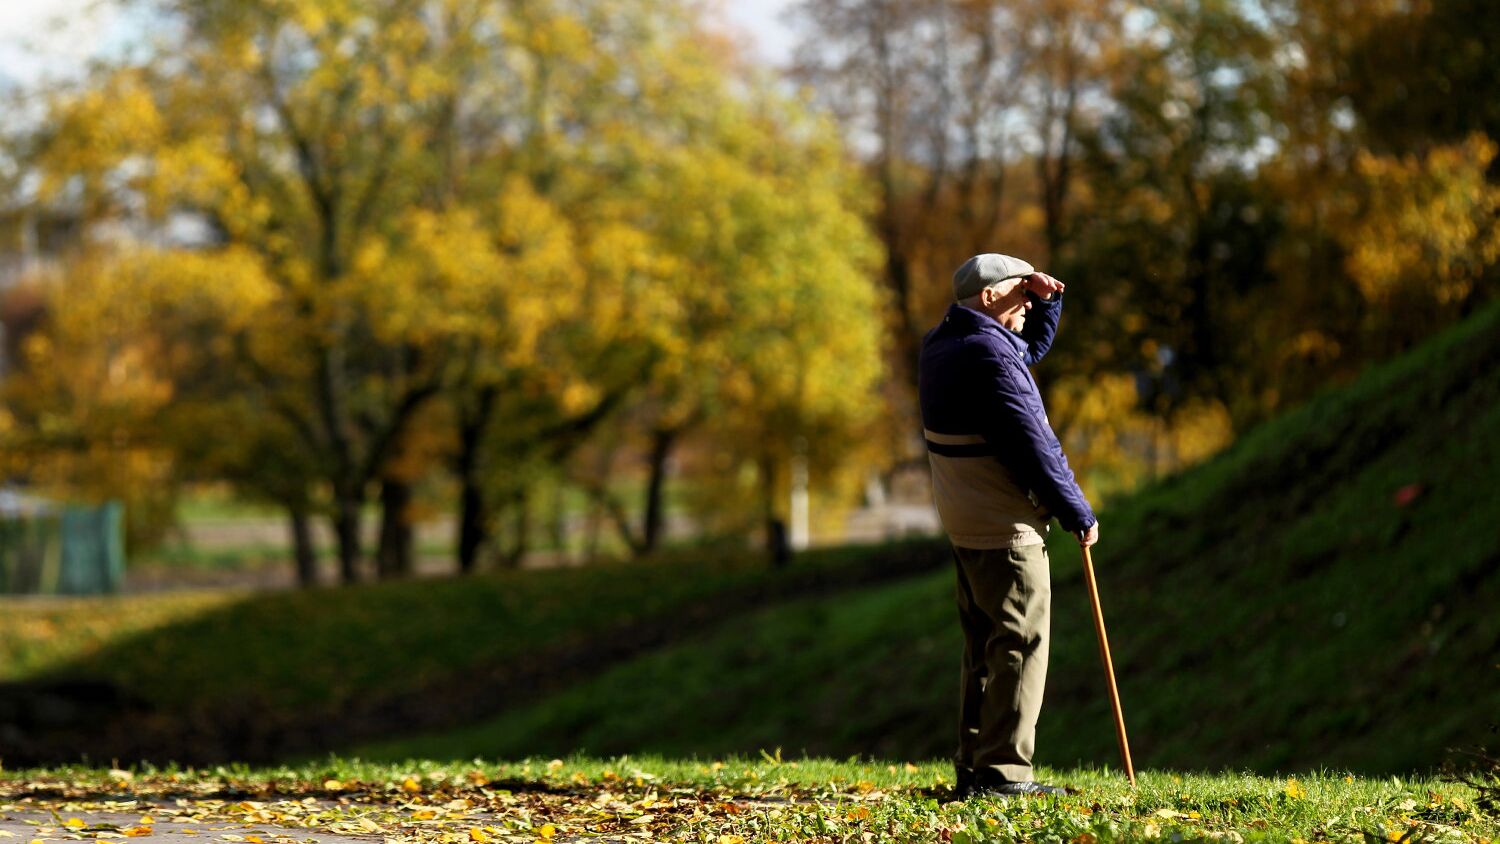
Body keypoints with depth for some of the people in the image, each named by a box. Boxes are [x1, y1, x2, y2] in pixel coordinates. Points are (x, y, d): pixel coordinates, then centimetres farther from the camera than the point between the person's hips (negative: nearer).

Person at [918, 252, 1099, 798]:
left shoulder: (942, 345, 13)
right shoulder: (989, 357, -18)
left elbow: (1031, 345, 30)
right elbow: (1033, 447, -19)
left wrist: (1045, 300, 12)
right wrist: (1078, 514, -11)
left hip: (966, 525, 10)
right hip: (1005, 528, -10)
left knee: (986, 645, 14)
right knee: (1021, 642, -7)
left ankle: (974, 768, 16)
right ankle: (1002, 770, -9)